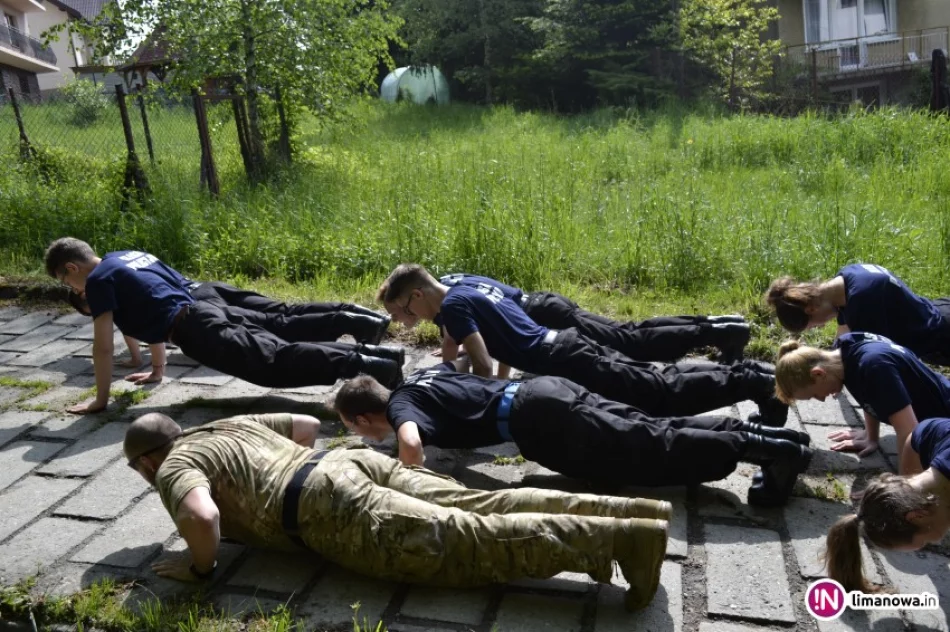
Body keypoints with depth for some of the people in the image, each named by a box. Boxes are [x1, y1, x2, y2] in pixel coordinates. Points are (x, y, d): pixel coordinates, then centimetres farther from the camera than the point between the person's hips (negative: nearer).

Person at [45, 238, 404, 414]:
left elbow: (103, 346, -1)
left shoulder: (99, 280, 3)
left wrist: (100, 400, 8)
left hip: (197, 328, -9)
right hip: (206, 296, 9)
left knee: (277, 360, -21)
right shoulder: (126, 256, 30)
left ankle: (368, 363, -35)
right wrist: (157, 367, 46)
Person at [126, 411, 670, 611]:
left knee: (468, 544, -16)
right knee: (481, 508, -2)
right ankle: (635, 513, -8)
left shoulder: (175, 468, 7)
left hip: (332, 509, -8)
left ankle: (622, 538, -24)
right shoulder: (230, 425, 31)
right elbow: (308, 424, 37)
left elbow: (202, 517, -17)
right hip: (355, 462, 8)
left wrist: (201, 568, 3)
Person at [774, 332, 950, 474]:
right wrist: (871, 437, 14)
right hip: (929, 422, 8)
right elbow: (871, 397, 10)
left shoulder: (873, 364, -36)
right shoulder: (846, 349, -10)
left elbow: (909, 433, -38)